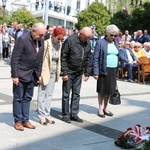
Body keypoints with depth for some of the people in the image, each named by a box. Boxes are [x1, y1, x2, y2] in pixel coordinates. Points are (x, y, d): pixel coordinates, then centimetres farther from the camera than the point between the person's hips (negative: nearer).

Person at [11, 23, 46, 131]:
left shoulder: (41, 41, 3)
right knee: (18, 98, 5)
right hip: (21, 74, -6)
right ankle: (18, 121, 14)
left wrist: (38, 74, 8)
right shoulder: (22, 40, -17)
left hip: (32, 75, 6)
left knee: (27, 98, 12)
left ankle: (25, 120, 21)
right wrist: (14, 75, -18)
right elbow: (15, 59, -16)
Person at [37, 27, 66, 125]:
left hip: (53, 73, 6)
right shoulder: (46, 43, -14)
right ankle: (42, 116, 10)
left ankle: (47, 115, 19)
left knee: (49, 95, 11)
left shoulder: (59, 44, 3)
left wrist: (58, 72, 7)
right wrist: (40, 73, -15)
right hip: (45, 72, -6)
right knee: (42, 94, 3)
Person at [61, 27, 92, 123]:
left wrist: (87, 73, 6)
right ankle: (66, 115, 13)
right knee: (66, 94, 3)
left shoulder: (88, 43, 3)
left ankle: (74, 114, 19)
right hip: (69, 72, -5)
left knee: (76, 94, 10)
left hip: (79, 73, 5)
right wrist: (64, 73, -15)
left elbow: (88, 59, 9)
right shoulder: (70, 41, -14)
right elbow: (63, 57, -13)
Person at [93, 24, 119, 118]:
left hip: (113, 70, 5)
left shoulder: (116, 43, 12)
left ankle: (106, 108, 26)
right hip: (103, 70, -5)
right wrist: (96, 72, -12)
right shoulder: (101, 42, -6)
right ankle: (100, 109, 17)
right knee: (102, 90, 5)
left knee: (109, 90, 12)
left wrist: (117, 72, 11)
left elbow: (118, 56, 16)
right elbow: (96, 58, -7)